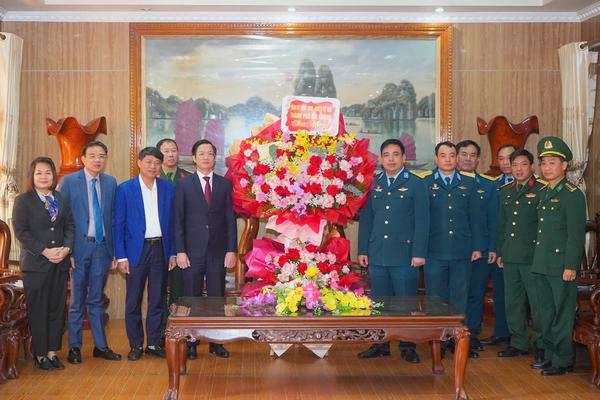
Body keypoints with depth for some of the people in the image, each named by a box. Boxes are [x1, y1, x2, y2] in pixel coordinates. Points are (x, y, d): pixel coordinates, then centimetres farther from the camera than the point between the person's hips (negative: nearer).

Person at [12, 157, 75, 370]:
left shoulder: (61, 200, 12)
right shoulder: (23, 200, 0)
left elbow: (70, 227, 11)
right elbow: (21, 232, -8)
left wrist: (66, 248, -8)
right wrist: (45, 251, -15)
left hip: (60, 263, 4)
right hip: (35, 264, -4)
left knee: (57, 308, 6)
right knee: (38, 310, 1)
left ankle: (52, 351, 15)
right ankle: (40, 354, 12)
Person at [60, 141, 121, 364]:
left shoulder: (110, 183, 7)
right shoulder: (69, 181, -2)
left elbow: (113, 218, 8)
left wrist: (114, 250, 4)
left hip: (102, 247, 3)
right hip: (79, 247, -3)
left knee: (97, 299, 11)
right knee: (77, 299, 5)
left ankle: (100, 345, 18)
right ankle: (74, 347, 16)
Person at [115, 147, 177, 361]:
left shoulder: (167, 188, 6)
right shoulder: (125, 189, -2)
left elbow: (172, 222, 8)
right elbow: (118, 225, -2)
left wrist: (172, 252, 3)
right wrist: (121, 256, -8)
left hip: (160, 249, 2)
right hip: (136, 250, -2)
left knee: (157, 300, 8)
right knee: (133, 301, 4)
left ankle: (154, 343, 18)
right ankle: (136, 345, 14)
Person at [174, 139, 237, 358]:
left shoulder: (225, 184, 8)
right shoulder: (184, 184, 3)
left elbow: (230, 219, 5)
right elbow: (178, 220, 1)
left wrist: (232, 249, -1)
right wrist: (180, 251, -6)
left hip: (218, 250, 1)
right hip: (193, 250, -1)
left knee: (217, 298, 6)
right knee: (192, 298, 4)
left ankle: (216, 342, 16)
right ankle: (190, 342, 14)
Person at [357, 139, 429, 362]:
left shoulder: (415, 184, 2)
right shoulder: (373, 184, 12)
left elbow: (422, 221, -3)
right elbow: (366, 219, 13)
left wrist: (419, 253, -10)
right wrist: (362, 250, 8)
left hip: (405, 256, -3)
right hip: (377, 255, 4)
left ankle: (408, 347, 12)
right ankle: (381, 345, 17)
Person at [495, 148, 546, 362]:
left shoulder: (542, 190, -5)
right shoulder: (505, 191, 13)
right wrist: (500, 252, 15)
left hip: (533, 256, -6)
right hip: (510, 257, 6)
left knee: (537, 303, 0)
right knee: (513, 302, 11)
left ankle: (541, 345, 14)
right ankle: (519, 343, 23)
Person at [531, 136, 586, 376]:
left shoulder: (573, 195, -9)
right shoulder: (543, 193, 14)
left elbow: (576, 234, -13)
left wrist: (571, 266, -17)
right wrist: (537, 261, 14)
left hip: (561, 265, -7)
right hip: (542, 265, 7)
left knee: (562, 314, 1)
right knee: (546, 313, 14)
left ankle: (563, 361, 9)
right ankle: (549, 356, 25)